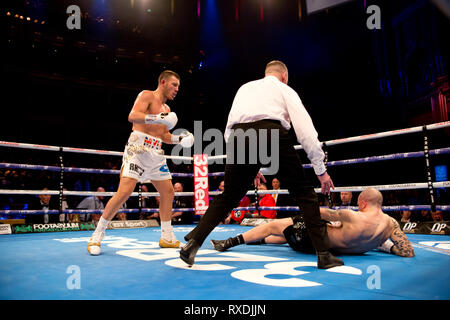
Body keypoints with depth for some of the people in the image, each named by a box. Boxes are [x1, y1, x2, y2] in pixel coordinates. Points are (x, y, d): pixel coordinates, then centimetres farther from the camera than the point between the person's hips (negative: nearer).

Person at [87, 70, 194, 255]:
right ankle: (97, 236, -4)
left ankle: (167, 238, 18)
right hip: (138, 149, -8)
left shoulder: (166, 109, 22)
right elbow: (132, 116, -18)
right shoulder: (147, 95, -1)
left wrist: (179, 139, 9)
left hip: (156, 153, 8)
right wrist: (157, 118, -28)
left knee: (168, 192, 7)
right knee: (124, 192, -16)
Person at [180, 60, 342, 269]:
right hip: (272, 133, -3)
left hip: (238, 137, 3)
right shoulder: (285, 90, 25)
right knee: (303, 192, 11)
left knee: (228, 197, 18)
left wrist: (250, 167, 33)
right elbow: (305, 128, 14)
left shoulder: (245, 88, 35)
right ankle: (324, 254, 8)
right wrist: (321, 170, 16)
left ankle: (193, 243, 10)